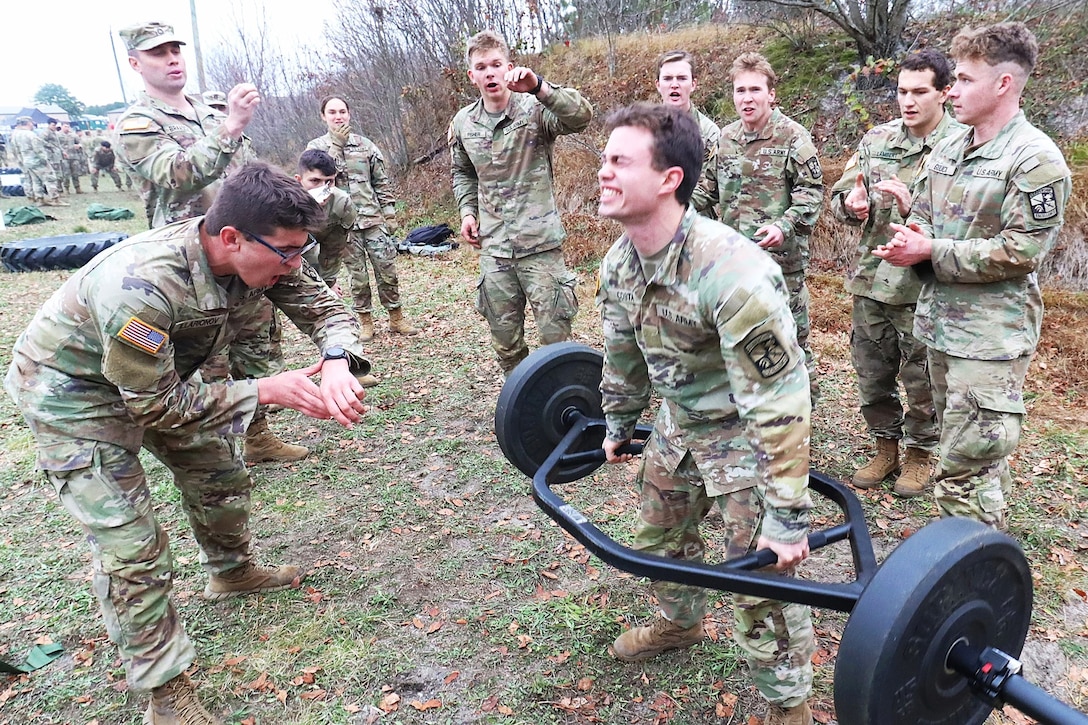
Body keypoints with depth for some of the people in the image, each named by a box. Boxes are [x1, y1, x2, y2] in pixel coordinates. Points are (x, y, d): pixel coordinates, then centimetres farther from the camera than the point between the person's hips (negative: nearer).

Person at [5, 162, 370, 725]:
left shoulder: (263, 255, -21)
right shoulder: (140, 286, -41)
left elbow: (326, 309, -11)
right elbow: (155, 404, -31)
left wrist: (337, 362, -33)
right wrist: (266, 389, -33)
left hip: (162, 376, 7)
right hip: (74, 389, -7)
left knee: (221, 474, 18)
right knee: (130, 544, -9)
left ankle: (231, 572, 46)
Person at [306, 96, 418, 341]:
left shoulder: (365, 144, 9)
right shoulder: (316, 147, 5)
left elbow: (382, 182, 10)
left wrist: (390, 213, 4)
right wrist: (336, 144, -14)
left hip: (373, 219, 1)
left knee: (387, 269, 3)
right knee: (357, 275, 5)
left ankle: (396, 318, 15)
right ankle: (365, 321, 18)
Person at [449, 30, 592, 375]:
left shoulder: (534, 109, -8)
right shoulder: (463, 123, 7)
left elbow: (582, 117, -27)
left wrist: (539, 87, -40)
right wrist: (467, 211, 7)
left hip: (540, 243, -4)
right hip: (493, 248, 4)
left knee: (555, 333, 1)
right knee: (504, 338, 13)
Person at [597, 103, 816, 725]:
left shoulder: (731, 273, -35)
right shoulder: (620, 262, -10)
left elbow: (779, 404, -31)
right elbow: (623, 356, 8)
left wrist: (788, 517, -26)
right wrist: (618, 425, 20)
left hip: (748, 432, -7)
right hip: (679, 422, 8)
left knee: (760, 577, -1)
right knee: (659, 534, 23)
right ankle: (680, 622, 53)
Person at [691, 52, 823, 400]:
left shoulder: (792, 136, -6)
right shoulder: (727, 137, 11)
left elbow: (811, 193, -10)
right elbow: (710, 185, 20)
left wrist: (785, 225, -25)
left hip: (780, 257, -6)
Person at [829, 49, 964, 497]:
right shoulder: (876, 140, 7)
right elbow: (839, 196, 8)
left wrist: (913, 208, -28)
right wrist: (852, 204, -14)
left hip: (923, 286, -4)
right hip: (870, 280, 5)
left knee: (921, 379, 9)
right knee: (871, 373, 16)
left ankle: (919, 454, 31)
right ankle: (885, 446, 35)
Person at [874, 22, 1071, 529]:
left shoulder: (1036, 159, -14)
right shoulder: (947, 150, 11)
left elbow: (1020, 251, -19)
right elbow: (920, 218, 16)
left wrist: (931, 252, -18)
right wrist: (912, 240, -7)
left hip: (991, 336, -8)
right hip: (941, 324, 8)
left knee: (964, 474, -8)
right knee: (971, 458, 21)